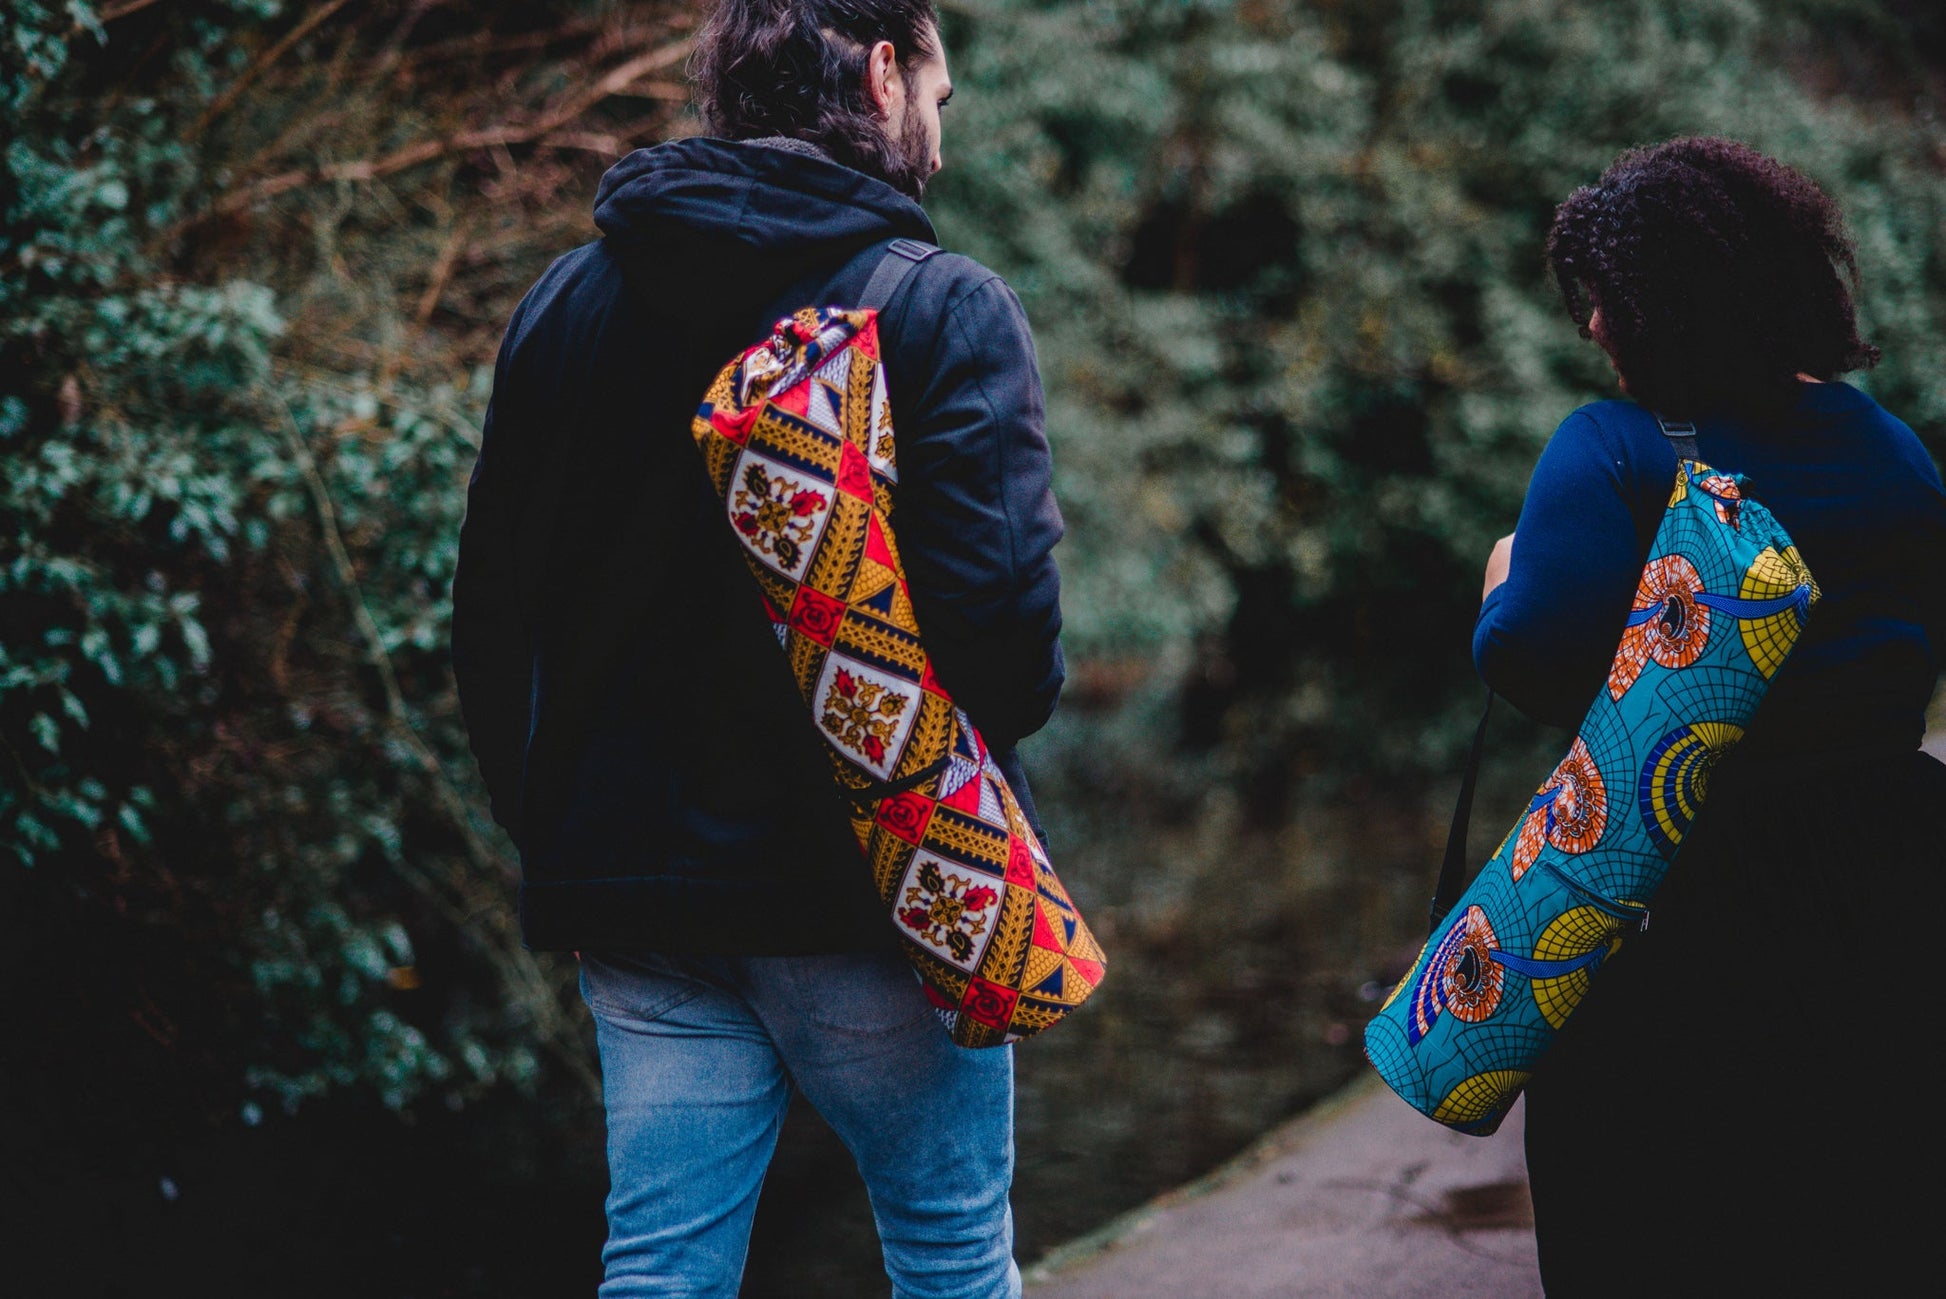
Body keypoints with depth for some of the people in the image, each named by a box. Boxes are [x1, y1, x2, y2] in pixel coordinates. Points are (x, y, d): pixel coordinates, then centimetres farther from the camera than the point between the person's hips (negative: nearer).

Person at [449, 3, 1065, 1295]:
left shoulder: (567, 302, 7)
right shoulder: (945, 312, -10)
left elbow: (491, 607, 10)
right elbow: (1005, 608, -20)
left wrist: (548, 825, 19)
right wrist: (975, 758, 1)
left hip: (636, 888, 5)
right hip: (874, 896, -4)